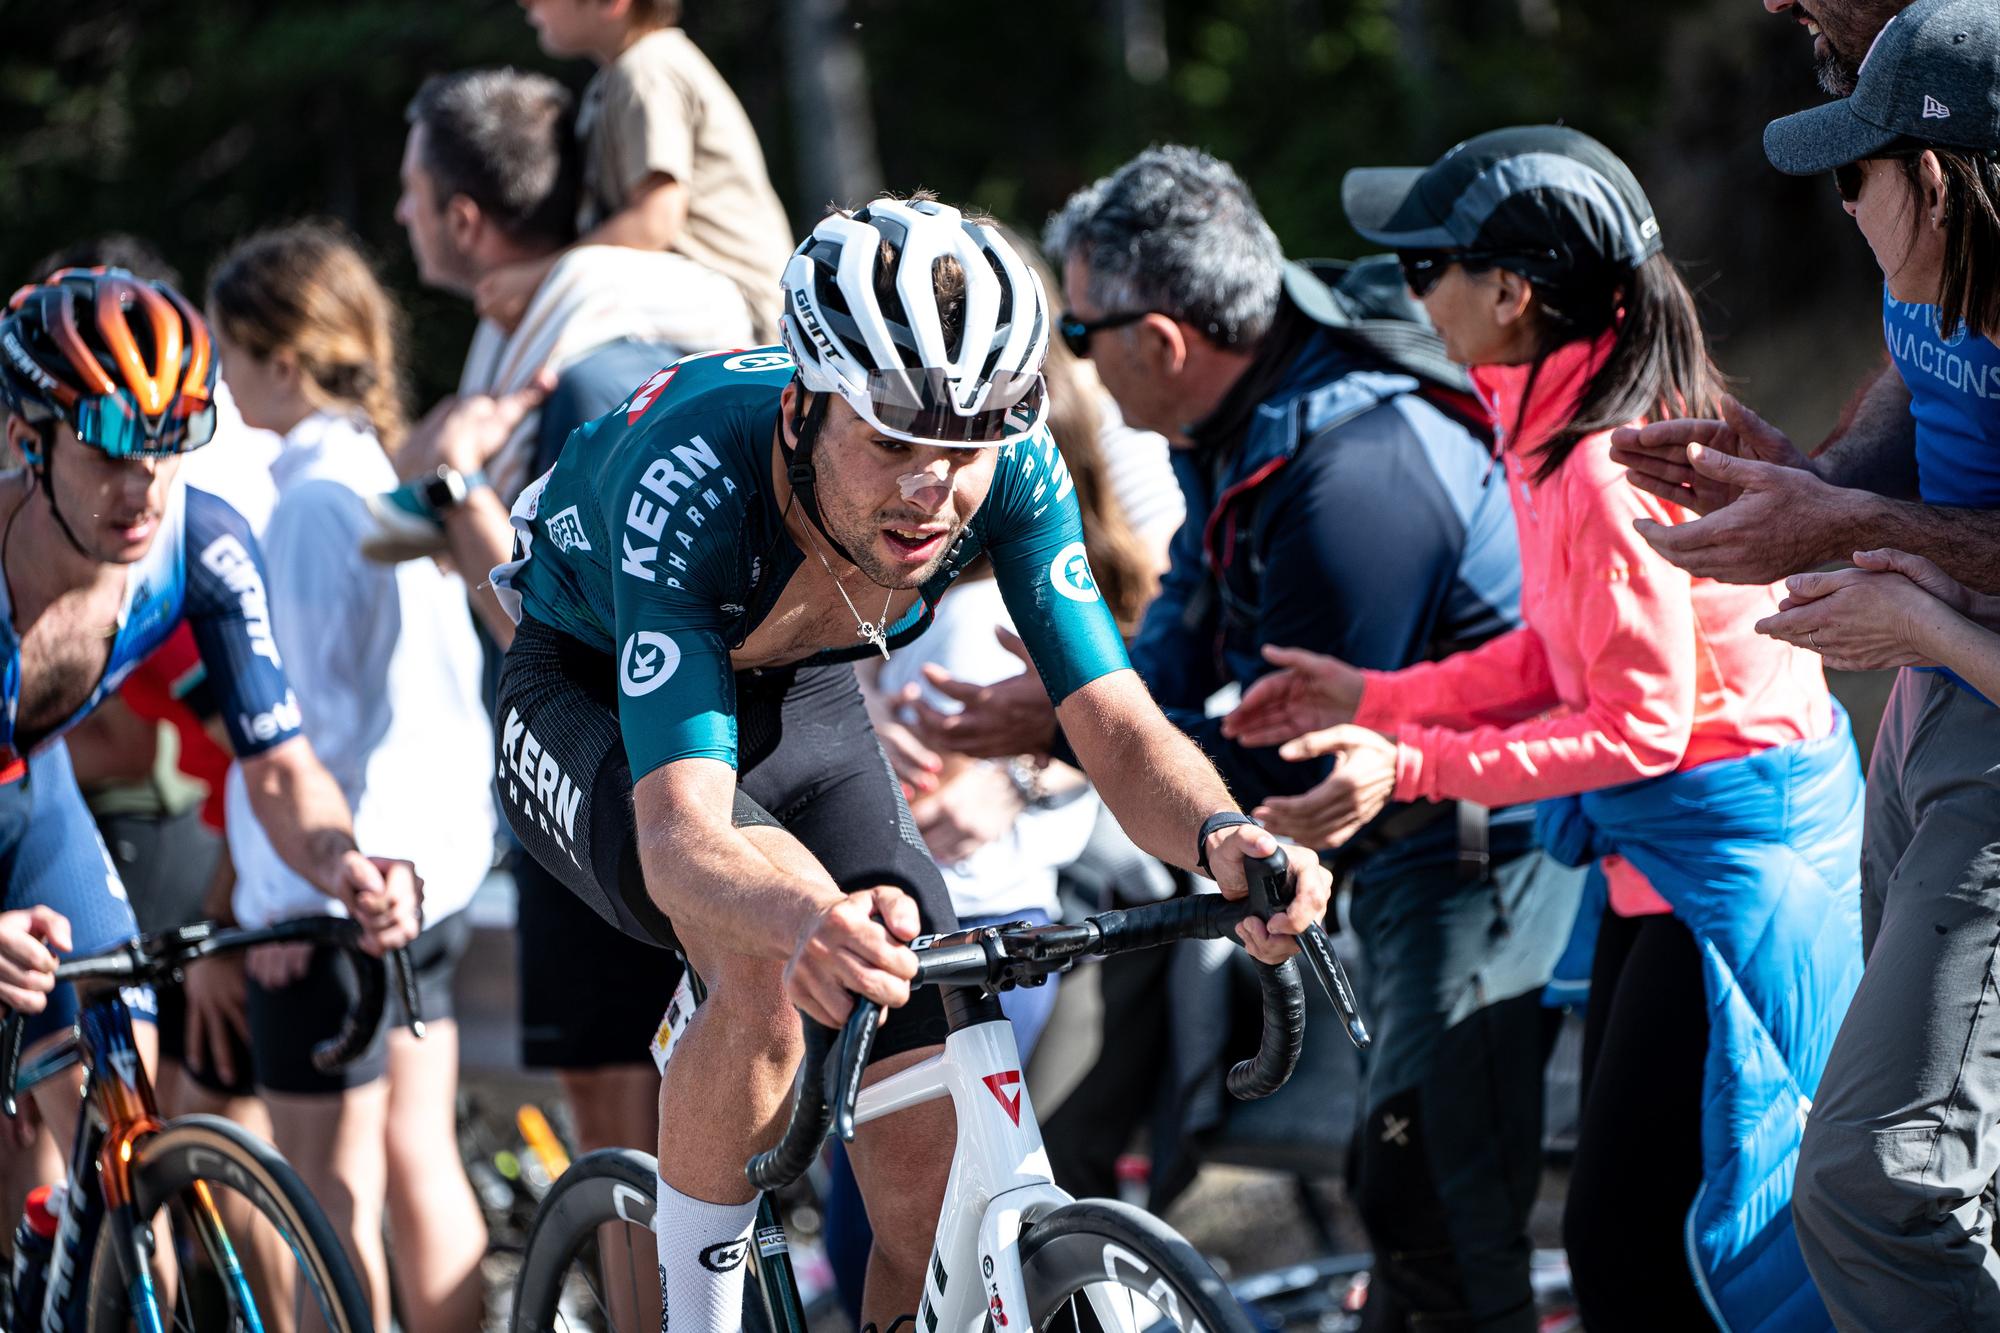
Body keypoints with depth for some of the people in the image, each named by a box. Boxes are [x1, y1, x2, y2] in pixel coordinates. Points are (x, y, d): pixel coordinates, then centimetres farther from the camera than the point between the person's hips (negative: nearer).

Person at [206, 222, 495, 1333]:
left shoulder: (314, 502, -16)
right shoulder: (397, 478, 12)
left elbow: (315, 710, -20)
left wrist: (286, 897, -17)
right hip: (430, 868, 9)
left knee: (331, 1183, -4)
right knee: (417, 1158, 13)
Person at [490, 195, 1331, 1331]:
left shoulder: (1011, 465, -28)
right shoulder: (692, 476, -40)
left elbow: (1119, 728, -27)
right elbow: (681, 834, -47)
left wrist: (1219, 836, -50)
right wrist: (810, 922, -70)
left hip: (800, 705, 4)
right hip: (596, 705, -4)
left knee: (935, 1170, -10)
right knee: (770, 954, -36)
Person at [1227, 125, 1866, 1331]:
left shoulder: (1604, 470, -26)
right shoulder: (1560, 420, 4)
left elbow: (1636, 729, -23)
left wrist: (1408, 766, -22)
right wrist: (1374, 700, 8)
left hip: (1731, 869, -10)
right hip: (1665, 861, 10)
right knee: (1620, 1226, 15)